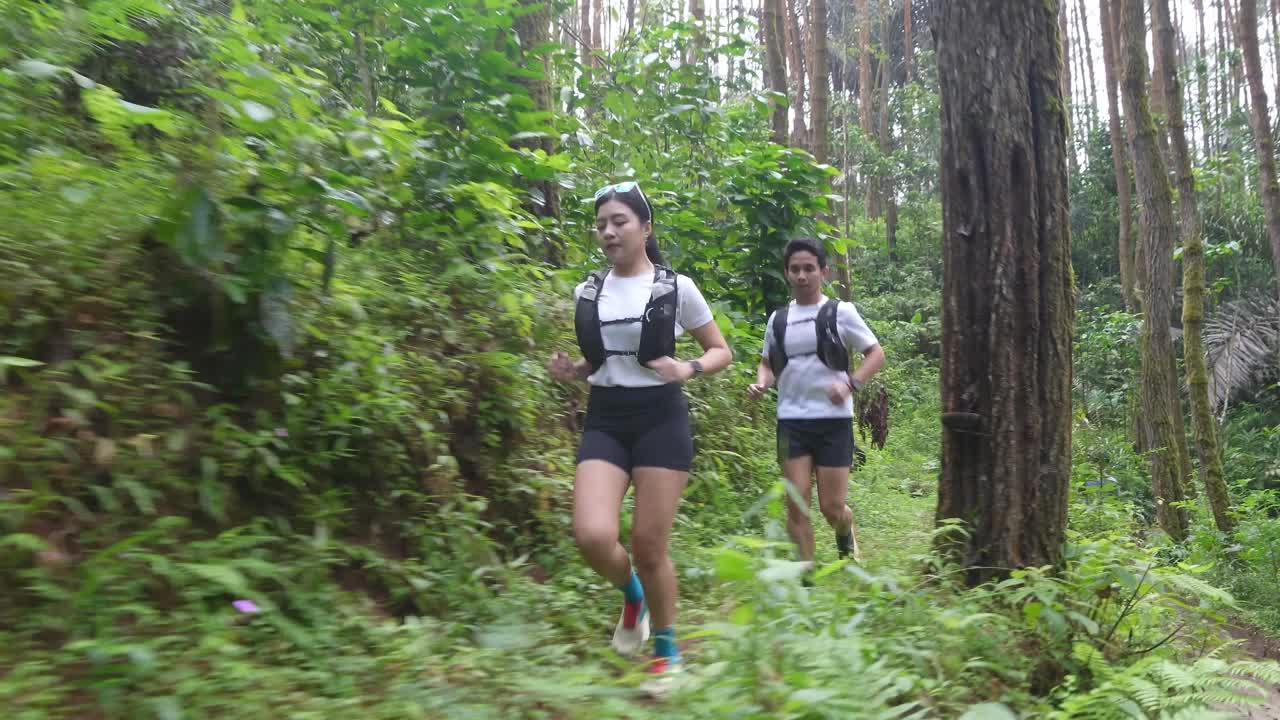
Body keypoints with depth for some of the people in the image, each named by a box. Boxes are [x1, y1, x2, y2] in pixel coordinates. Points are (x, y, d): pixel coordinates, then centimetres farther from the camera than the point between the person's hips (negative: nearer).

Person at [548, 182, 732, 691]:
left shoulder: (676, 287, -3)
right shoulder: (588, 292, 8)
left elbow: (721, 352, 4)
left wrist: (687, 370, -16)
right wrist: (571, 371, -2)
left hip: (660, 421, -3)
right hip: (604, 422, 3)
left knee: (649, 546, -2)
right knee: (592, 536, -17)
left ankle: (666, 651, 24)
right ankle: (632, 594, 19)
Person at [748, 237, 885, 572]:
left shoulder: (840, 312, -1)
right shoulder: (778, 319, 9)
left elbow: (876, 354, 1)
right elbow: (768, 363, 20)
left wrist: (850, 383, -16)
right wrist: (761, 383, -2)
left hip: (833, 419, -2)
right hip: (791, 419, 3)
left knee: (832, 507, 2)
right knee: (797, 504, -4)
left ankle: (846, 532, 38)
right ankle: (805, 578, 8)